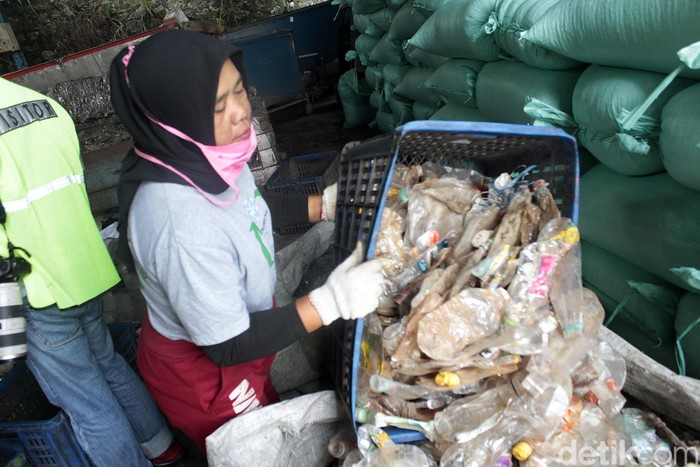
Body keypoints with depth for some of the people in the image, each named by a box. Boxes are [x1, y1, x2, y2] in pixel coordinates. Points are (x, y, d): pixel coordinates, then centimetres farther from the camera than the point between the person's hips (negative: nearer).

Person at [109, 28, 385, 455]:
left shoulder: (207, 153, -17)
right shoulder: (182, 226, -41)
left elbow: (250, 209, 5)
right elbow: (227, 347, -30)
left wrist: (326, 203, -3)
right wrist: (332, 301, -34)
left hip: (243, 324, 7)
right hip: (204, 369, -7)